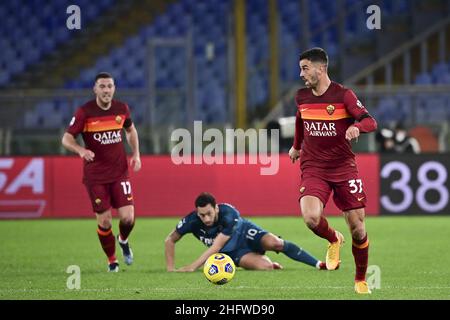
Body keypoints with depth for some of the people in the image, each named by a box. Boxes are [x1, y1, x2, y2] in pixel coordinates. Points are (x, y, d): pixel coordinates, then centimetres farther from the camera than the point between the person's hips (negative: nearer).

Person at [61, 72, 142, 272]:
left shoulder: (122, 109, 0)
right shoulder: (84, 112, -11)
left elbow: (130, 130, 19)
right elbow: (67, 139, -9)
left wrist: (136, 154, 6)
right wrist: (81, 150, -29)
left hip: (119, 173, 2)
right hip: (95, 176, -2)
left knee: (128, 217, -8)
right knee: (104, 221, -2)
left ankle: (123, 240, 27)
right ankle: (111, 260, 21)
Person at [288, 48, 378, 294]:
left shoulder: (343, 95, -8)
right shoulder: (302, 96, 5)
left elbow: (370, 121, -15)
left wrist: (357, 127, -37)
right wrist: (297, 146, 38)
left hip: (343, 167, -2)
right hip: (313, 169, 2)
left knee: (357, 228, -2)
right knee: (311, 218, -25)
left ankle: (361, 280, 21)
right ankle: (334, 240, 10)